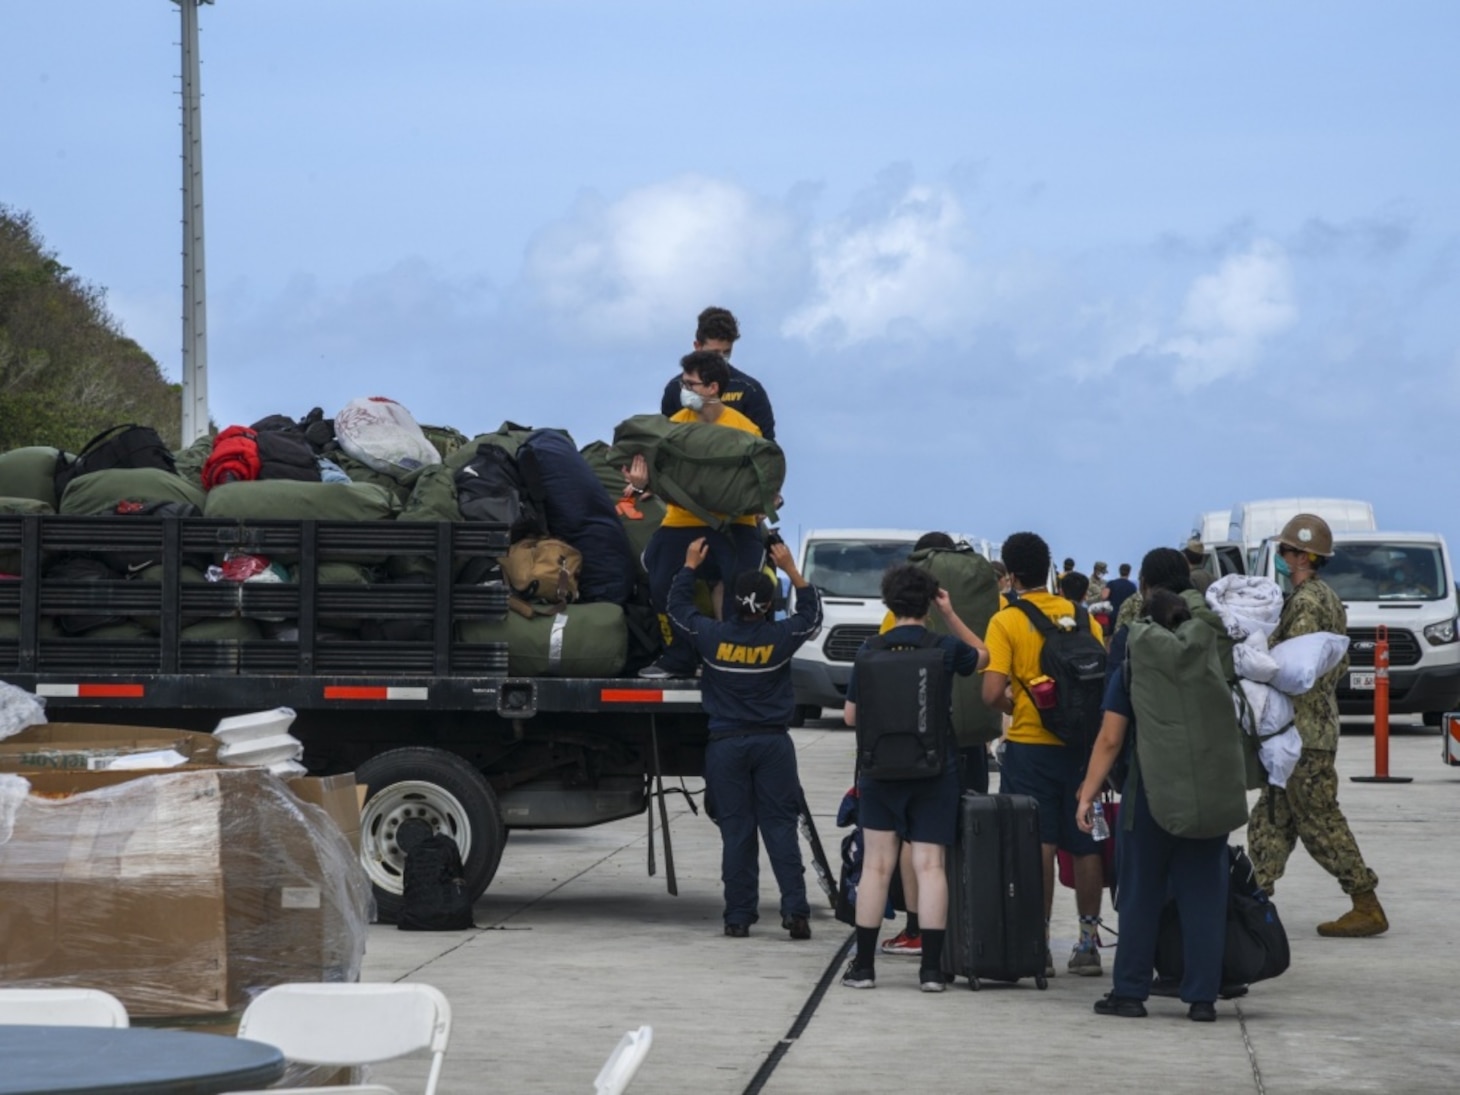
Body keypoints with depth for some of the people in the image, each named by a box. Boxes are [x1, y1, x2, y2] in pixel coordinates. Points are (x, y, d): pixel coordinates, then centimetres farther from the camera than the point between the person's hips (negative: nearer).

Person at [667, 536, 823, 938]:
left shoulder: (713, 637, -7)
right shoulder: (780, 638, -7)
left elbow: (678, 606, 11)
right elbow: (811, 614, 13)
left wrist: (690, 565, 21)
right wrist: (791, 570, 14)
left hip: (726, 744, 0)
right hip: (773, 742, 0)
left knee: (736, 830, 3)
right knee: (780, 826, 2)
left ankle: (739, 916, 3)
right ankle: (795, 909, -7)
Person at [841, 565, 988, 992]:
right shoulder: (945, 649, -5)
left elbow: (850, 715, 0)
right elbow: (982, 656, 18)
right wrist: (950, 615, 12)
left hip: (880, 770, 1)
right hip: (935, 769, 0)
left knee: (877, 866, 6)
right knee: (930, 865, 1)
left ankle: (864, 965, 8)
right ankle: (932, 968, -3)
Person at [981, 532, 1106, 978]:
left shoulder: (1006, 621, -7)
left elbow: (992, 693, -13)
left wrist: (1014, 707, 7)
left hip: (1029, 745, -3)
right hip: (1079, 744, 3)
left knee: (1038, 846, -2)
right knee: (1085, 845, 9)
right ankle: (1088, 944, 14)